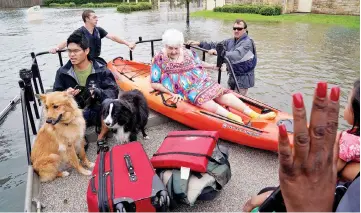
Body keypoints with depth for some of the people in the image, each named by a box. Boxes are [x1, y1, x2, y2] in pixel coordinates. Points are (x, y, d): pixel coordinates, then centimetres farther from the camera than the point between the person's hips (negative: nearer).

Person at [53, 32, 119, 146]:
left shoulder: (100, 70, -8)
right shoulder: (62, 72, -2)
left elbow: (113, 91, -12)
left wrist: (98, 92, -32)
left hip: (98, 111, -1)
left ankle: (101, 137, -6)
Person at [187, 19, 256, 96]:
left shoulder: (247, 42, -18)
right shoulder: (231, 41, 8)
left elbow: (237, 55, -35)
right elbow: (216, 45, 7)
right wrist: (199, 43, -4)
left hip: (243, 78, -7)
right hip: (232, 76, 8)